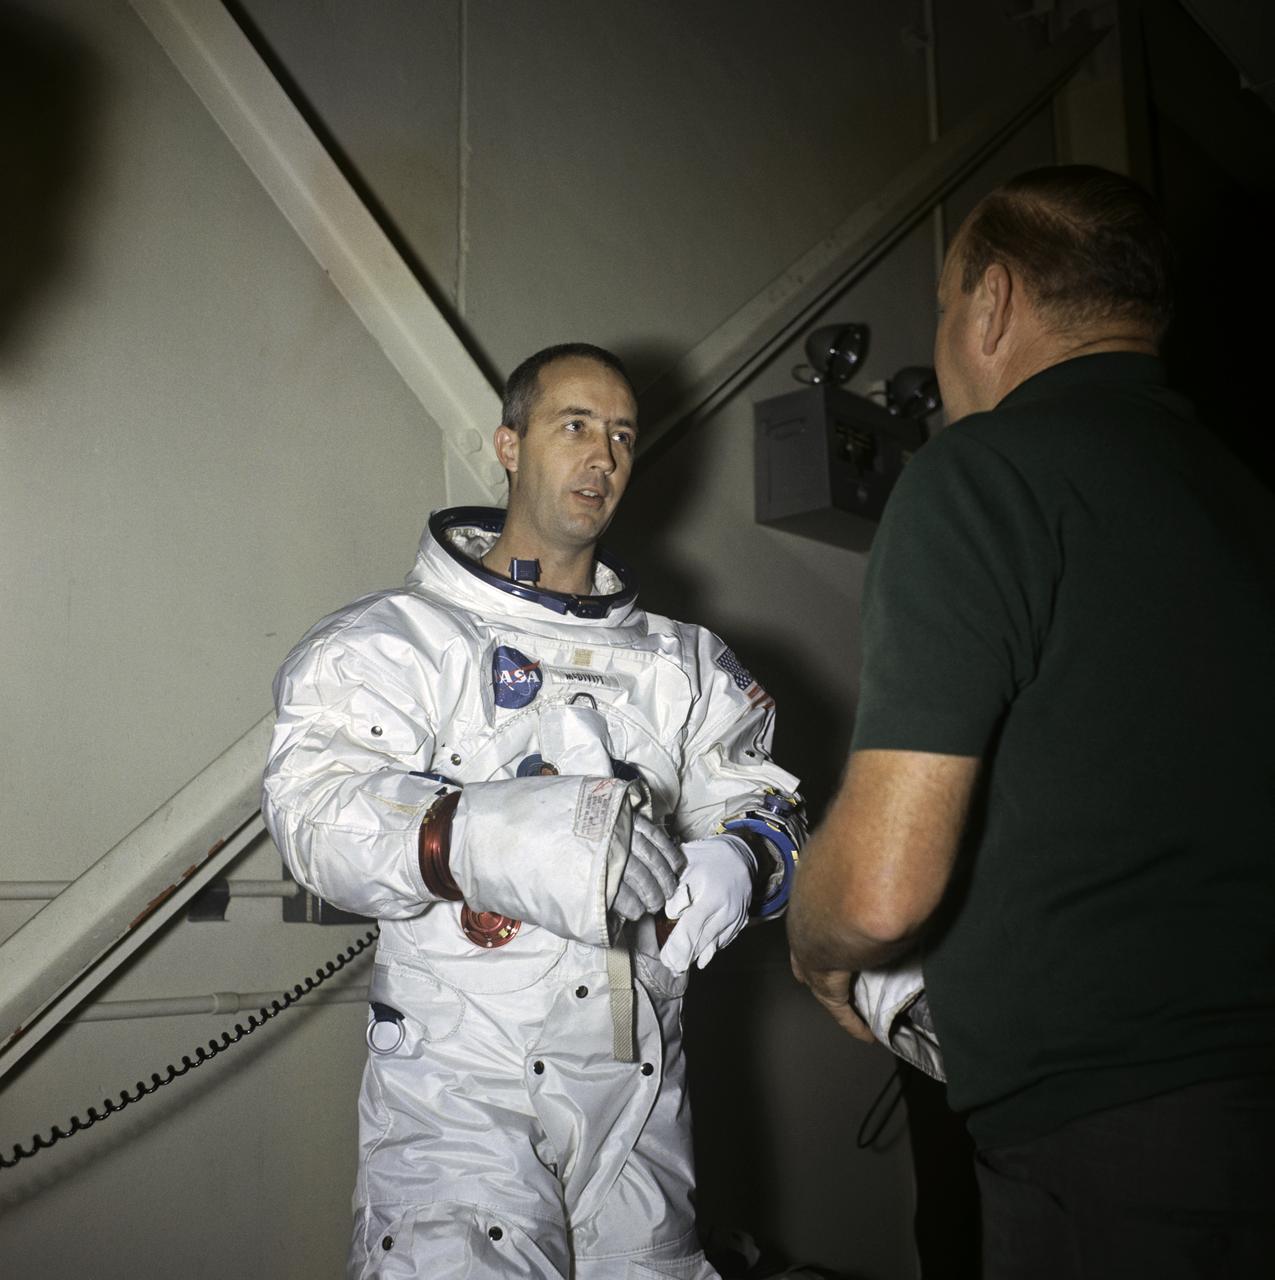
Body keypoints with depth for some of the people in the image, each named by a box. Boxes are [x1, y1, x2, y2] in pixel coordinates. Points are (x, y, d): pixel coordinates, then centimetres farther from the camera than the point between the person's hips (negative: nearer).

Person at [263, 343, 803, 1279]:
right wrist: (486, 834, -32)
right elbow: (319, 807, -14)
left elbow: (759, 800, 7)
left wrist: (738, 861, -17)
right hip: (460, 1089, -3)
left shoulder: (686, 664, 14)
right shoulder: (400, 636, 0)